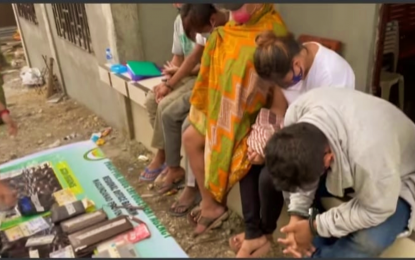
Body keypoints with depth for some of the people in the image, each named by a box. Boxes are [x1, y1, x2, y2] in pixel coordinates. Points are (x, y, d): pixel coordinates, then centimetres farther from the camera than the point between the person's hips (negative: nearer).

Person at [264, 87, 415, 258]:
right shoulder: (297, 111, -27)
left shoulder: (367, 152, -45)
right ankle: (325, 251, 2)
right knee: (286, 179, -10)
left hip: (397, 181, -5)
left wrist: (314, 226, -24)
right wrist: (296, 214, -20)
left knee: (370, 241, -32)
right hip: (345, 163, 6)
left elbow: (374, 210, -27)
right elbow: (302, 172, -10)